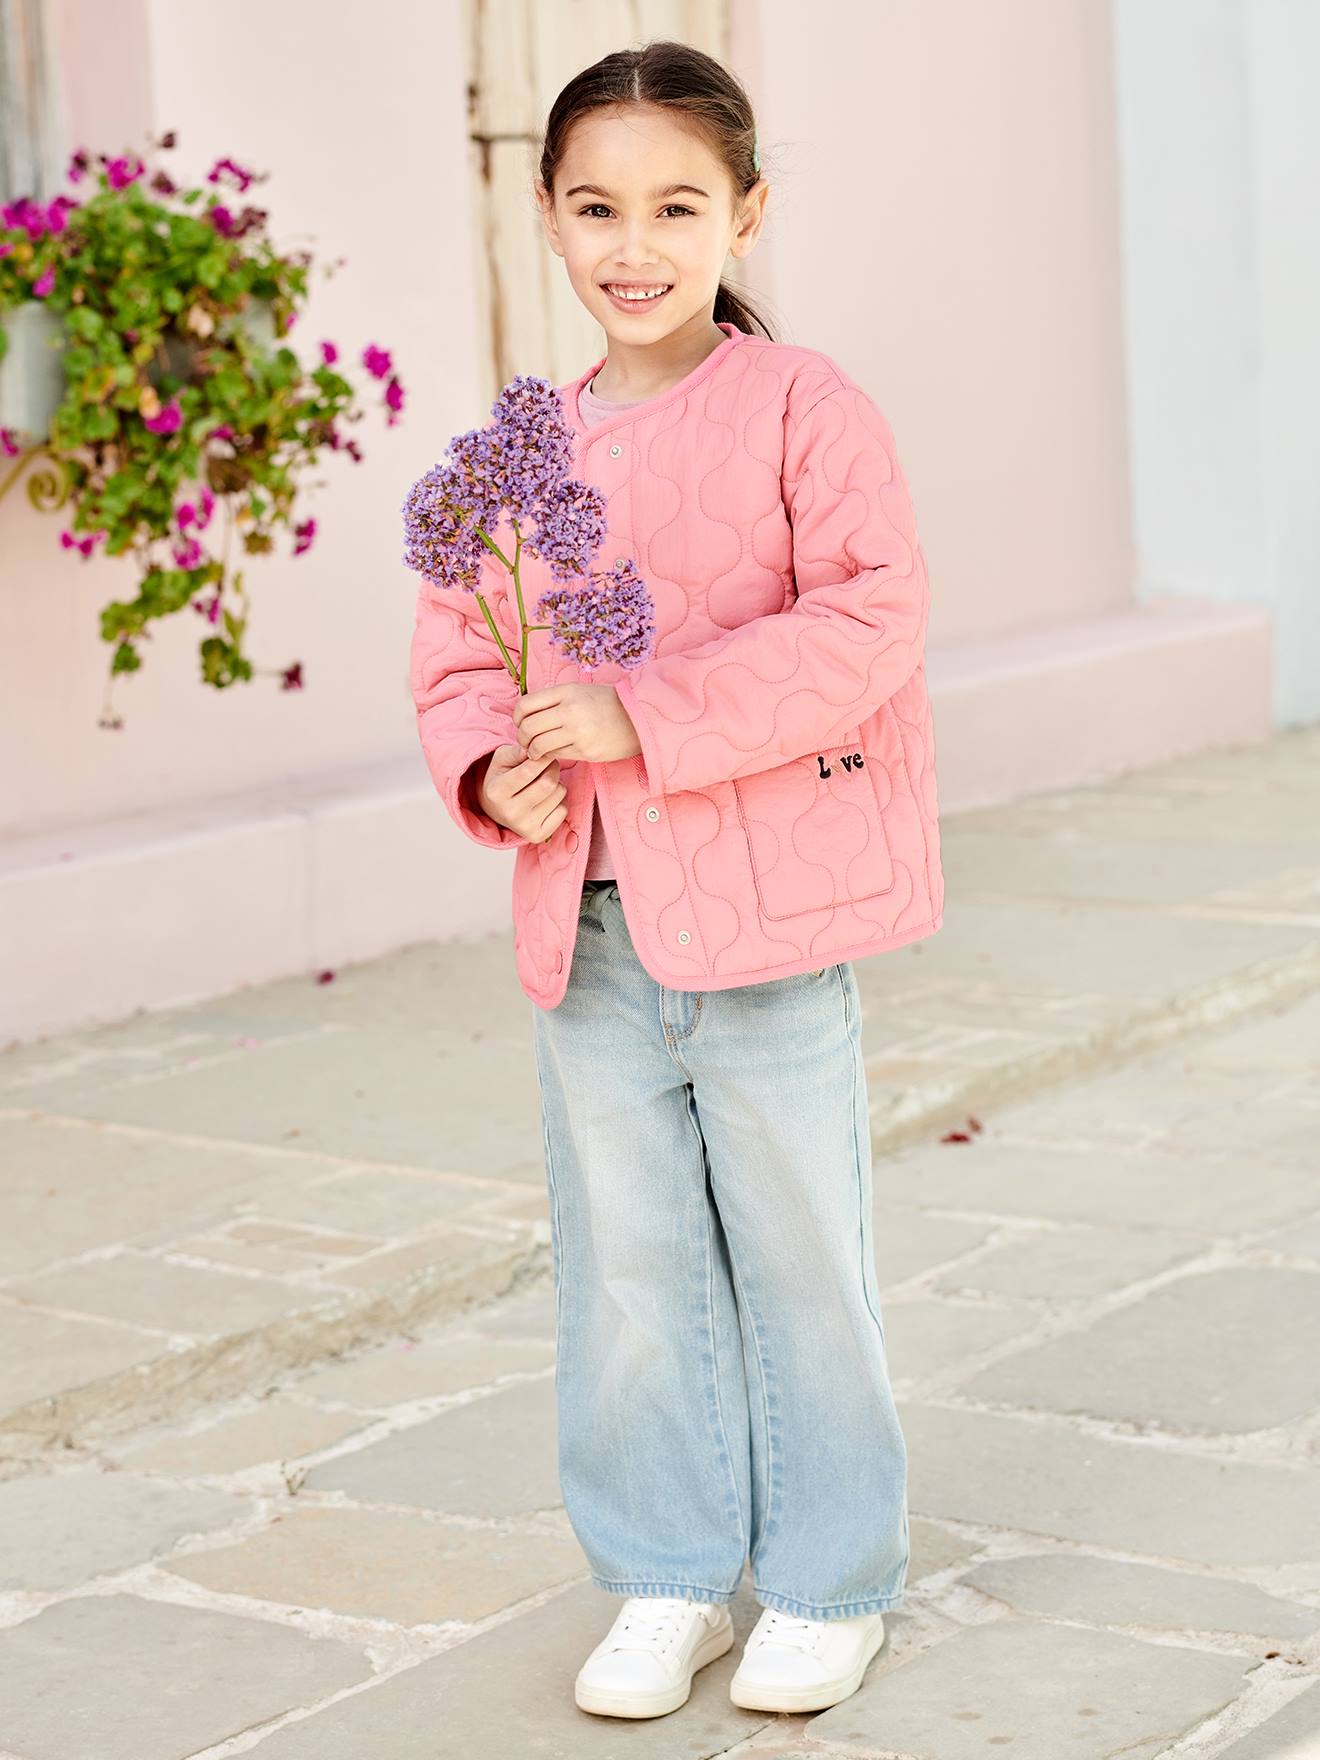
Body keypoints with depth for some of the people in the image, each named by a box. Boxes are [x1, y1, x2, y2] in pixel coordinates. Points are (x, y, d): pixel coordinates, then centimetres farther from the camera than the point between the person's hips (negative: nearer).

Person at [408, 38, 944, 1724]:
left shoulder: (804, 410, -7)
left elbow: (867, 624, -17)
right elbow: (456, 649, 15)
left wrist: (648, 716, -22)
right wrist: (488, 765, -7)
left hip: (766, 922, -4)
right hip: (588, 932, 5)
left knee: (798, 1262, 7)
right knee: (628, 1270, 12)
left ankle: (828, 1584, 23)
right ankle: (667, 1581, 27)